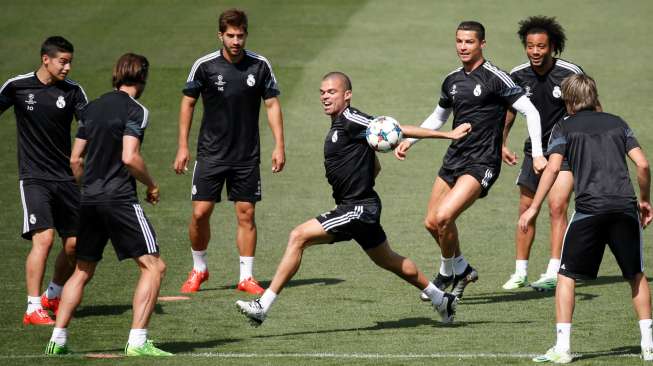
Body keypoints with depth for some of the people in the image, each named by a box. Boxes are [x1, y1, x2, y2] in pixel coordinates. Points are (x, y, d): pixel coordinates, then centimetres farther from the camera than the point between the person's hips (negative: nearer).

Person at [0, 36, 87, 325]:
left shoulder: (72, 91, 0)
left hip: (65, 178, 4)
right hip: (34, 178, -4)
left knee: (74, 243, 5)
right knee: (44, 237, -19)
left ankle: (53, 296, 30)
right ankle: (33, 309, -14)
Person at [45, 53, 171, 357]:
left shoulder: (92, 108, 13)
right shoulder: (135, 110, -7)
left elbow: (75, 159, 14)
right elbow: (130, 158, -17)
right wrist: (151, 185, -2)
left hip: (89, 200, 7)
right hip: (120, 199, -7)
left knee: (82, 271, 17)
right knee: (153, 266, -3)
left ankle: (58, 339, 12)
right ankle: (137, 341, -12)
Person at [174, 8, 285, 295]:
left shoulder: (260, 66, -4)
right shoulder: (204, 66, -6)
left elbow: (272, 104, 3)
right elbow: (188, 103, 3)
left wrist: (279, 146, -2)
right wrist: (183, 146, 0)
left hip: (247, 156, 1)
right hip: (211, 153, -1)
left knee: (246, 214, 1)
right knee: (200, 213, -4)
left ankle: (247, 276, 10)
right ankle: (199, 269, 17)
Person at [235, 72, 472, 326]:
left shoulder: (350, 119, -14)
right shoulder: (339, 126, 15)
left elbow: (398, 129, -14)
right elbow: (375, 166, 25)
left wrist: (447, 134, -13)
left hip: (358, 209, -11)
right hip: (362, 209, 11)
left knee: (298, 237, -16)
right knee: (389, 261, 25)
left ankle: (263, 307, -17)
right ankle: (441, 299, 39)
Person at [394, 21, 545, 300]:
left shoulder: (494, 78, -11)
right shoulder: (452, 80, 10)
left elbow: (530, 111, -10)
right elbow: (438, 118, 27)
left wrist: (537, 154, -16)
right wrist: (409, 140, 16)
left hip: (482, 163, -7)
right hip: (454, 158, 8)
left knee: (444, 217, -21)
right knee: (432, 222, 8)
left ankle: (447, 273, 3)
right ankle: (462, 269, 31)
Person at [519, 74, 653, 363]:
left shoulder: (564, 127, 10)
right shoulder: (616, 123, 18)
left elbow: (553, 167, -5)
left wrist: (534, 208, -3)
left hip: (589, 207, -3)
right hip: (625, 205, 3)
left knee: (566, 275, 6)